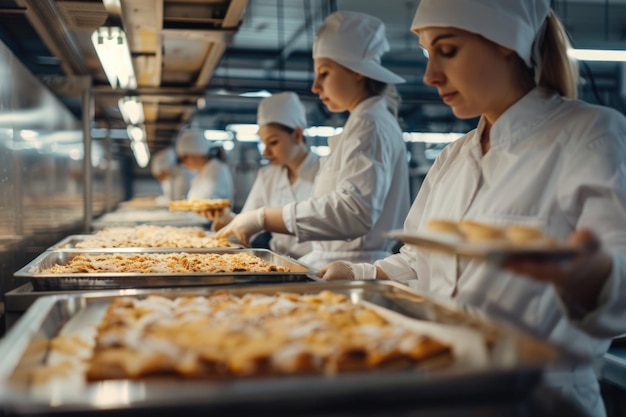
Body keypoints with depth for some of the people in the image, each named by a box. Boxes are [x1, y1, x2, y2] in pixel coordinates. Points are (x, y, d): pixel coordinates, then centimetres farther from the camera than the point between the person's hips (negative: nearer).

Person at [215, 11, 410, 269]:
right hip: (336, 265, 9)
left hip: (353, 271, -9)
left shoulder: (371, 124, -11)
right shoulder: (362, 123, 19)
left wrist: (262, 219, -24)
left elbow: (355, 210, -25)